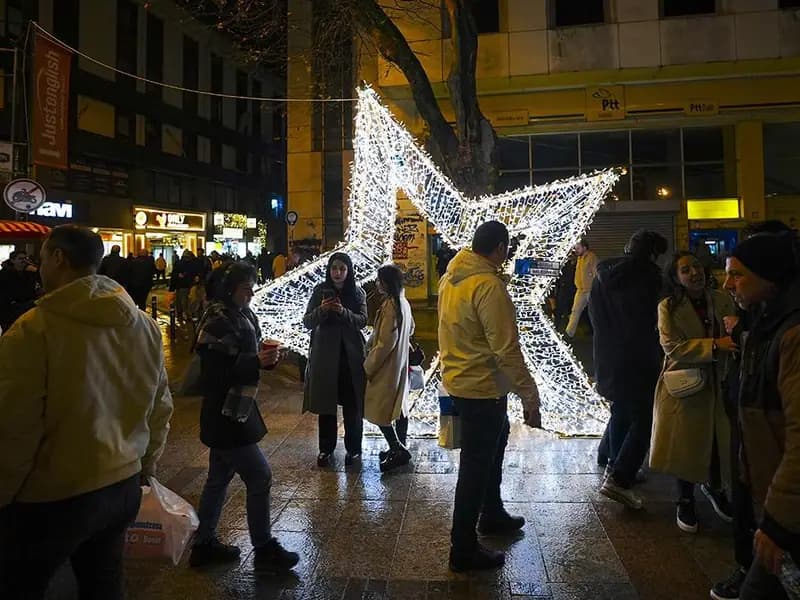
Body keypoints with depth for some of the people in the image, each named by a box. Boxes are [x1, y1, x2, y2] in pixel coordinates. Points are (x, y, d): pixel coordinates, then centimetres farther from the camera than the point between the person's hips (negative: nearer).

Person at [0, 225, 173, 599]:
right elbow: (160, 407, 7)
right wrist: (146, 465, 20)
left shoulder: (34, 329, -20)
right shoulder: (145, 325, 0)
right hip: (123, 486, 6)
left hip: (51, 499, -5)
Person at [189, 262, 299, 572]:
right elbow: (214, 373, -22)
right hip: (226, 414, -9)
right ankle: (264, 549, 13)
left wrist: (266, 357, -6)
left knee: (219, 478, 18)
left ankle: (204, 544, 32)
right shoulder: (218, 321, -19)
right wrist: (257, 363, -27)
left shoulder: (242, 315, 6)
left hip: (234, 410, 9)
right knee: (260, 477, -2)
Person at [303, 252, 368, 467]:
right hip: (325, 354, 0)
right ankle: (326, 449, 19)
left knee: (352, 404, 4)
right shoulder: (320, 291, 1)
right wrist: (321, 310, -21)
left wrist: (343, 312, -25)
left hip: (351, 354, 0)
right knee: (326, 403, 6)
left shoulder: (358, 293, 2)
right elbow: (307, 322, -2)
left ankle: (353, 448, 18)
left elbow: (362, 320, -8)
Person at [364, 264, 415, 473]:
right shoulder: (403, 303, 6)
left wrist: (368, 366, -14)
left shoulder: (390, 306, -22)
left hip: (386, 367, -10)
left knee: (379, 410, -1)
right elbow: (410, 328, 22)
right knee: (399, 407, 16)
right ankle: (400, 449, 26)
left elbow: (385, 343, -24)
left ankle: (398, 450, 3)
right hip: (400, 364, 10)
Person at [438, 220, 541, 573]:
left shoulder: (450, 277, 4)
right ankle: (463, 550, 18)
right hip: (481, 388, -9)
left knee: (495, 442, 27)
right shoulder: (489, 286, -24)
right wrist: (529, 396, -20)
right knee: (477, 465, 3)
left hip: (458, 380, 10)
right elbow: (507, 349, -26)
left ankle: (492, 515, 44)